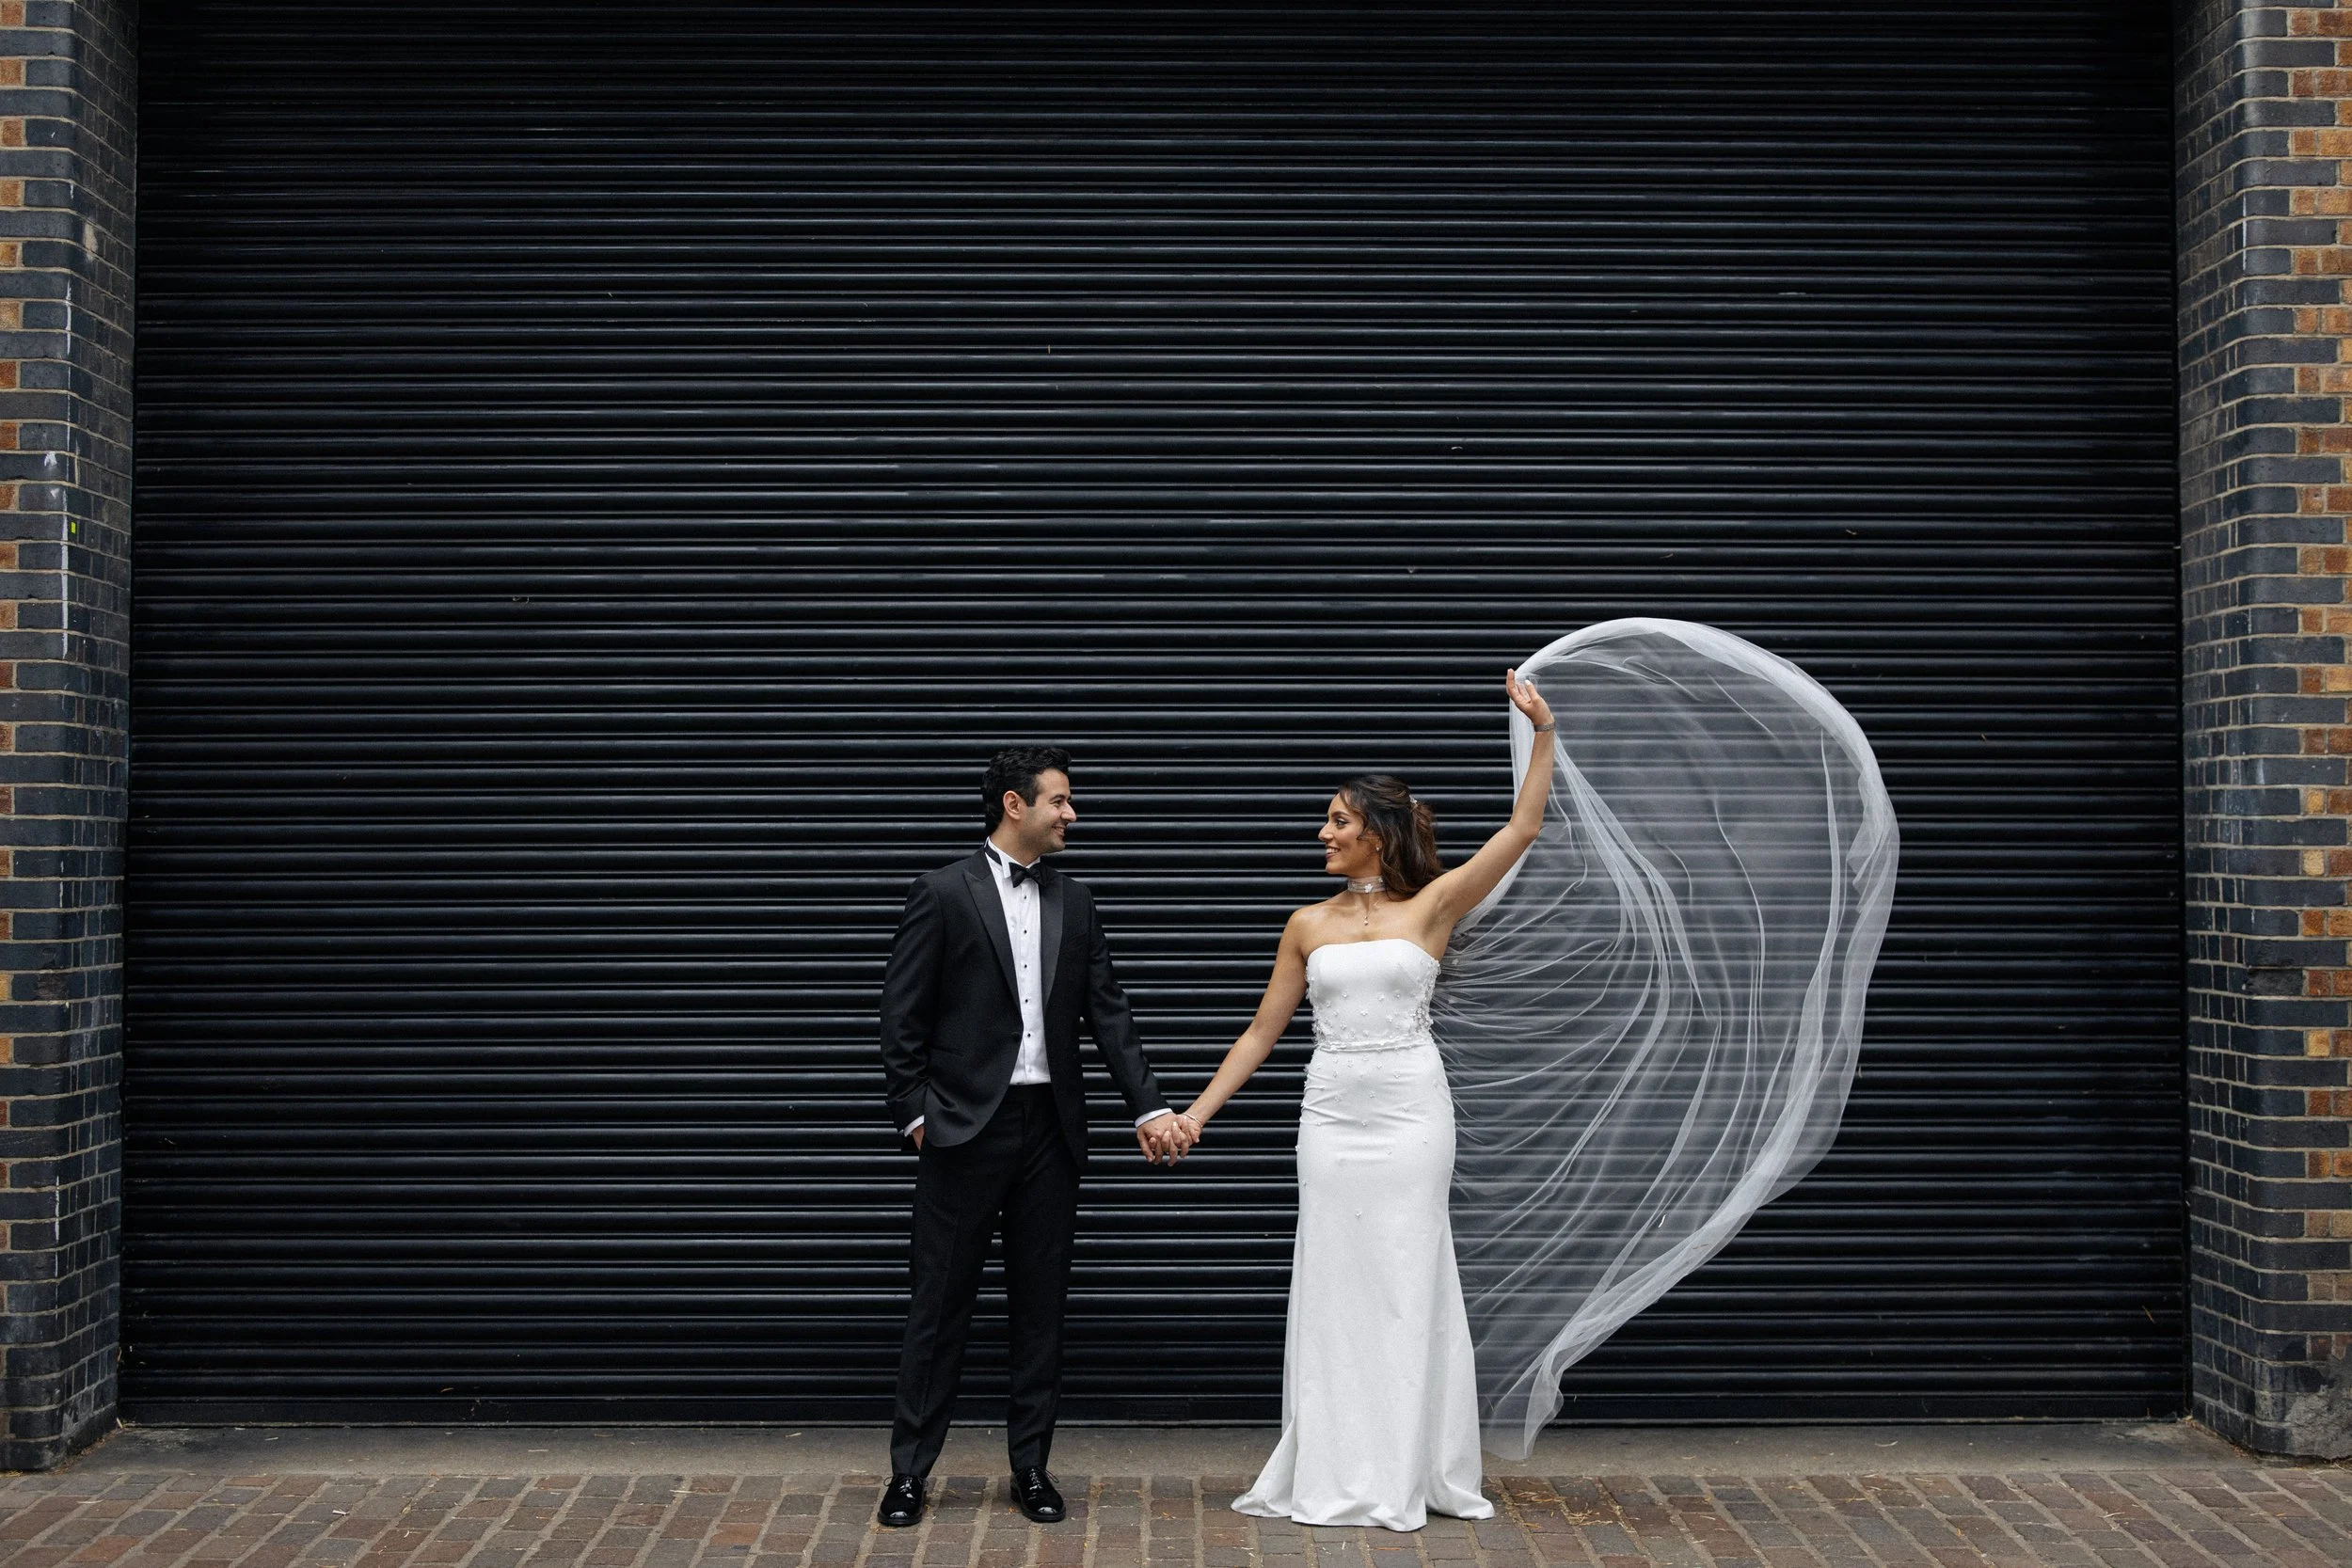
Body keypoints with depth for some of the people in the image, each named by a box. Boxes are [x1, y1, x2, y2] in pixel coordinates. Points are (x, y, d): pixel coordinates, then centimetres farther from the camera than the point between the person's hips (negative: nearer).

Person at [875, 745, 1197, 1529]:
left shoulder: (1073, 901, 10)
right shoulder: (943, 893, -5)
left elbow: (1107, 1011, 7)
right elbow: (902, 1016, -4)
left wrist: (1150, 1106, -2)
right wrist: (914, 1114, -8)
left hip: (1049, 1129, 5)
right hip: (965, 1127, -4)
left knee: (1040, 1308, 9)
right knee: (940, 1304, 2)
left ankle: (1031, 1466, 19)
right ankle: (909, 1470, 11)